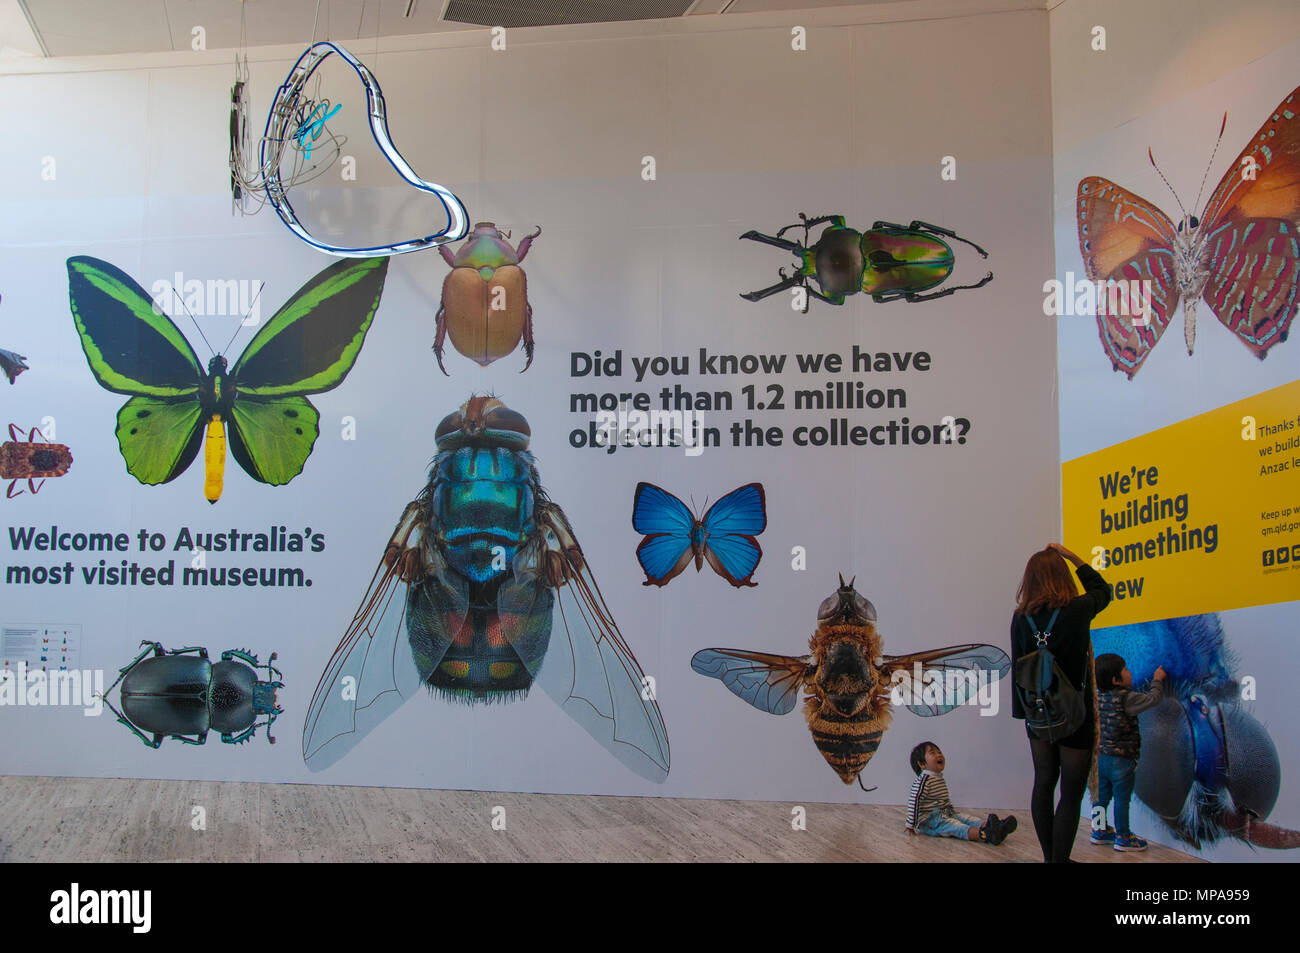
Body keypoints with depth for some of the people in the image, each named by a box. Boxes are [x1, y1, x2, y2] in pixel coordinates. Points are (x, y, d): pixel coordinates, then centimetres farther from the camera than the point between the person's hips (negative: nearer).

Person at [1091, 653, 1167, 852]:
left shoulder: (1097, 696, 0)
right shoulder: (1126, 698, -19)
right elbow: (1153, 699, -9)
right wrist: (1157, 680, 6)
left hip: (1100, 757, 7)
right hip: (1120, 760, -7)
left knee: (1101, 796, 16)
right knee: (1121, 799, 6)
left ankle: (1099, 831, 28)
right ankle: (1123, 837, 17)